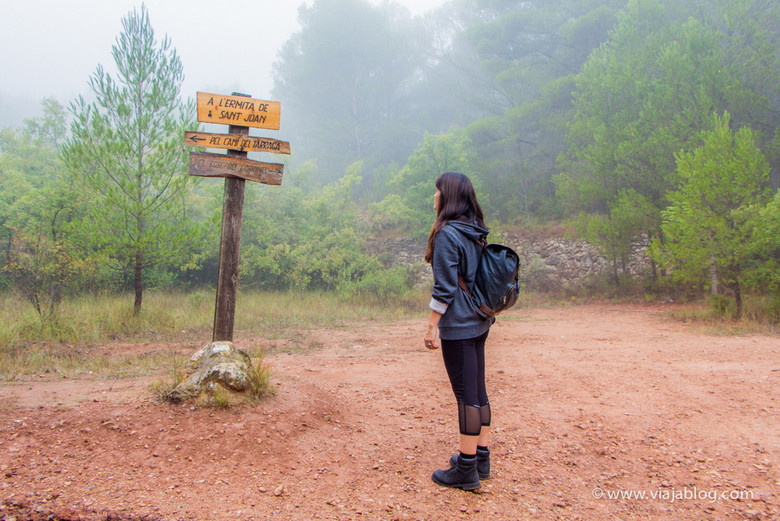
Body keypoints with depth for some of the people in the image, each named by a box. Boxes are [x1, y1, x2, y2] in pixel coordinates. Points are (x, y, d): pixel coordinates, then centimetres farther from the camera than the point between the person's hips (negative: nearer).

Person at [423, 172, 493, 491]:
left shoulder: (447, 234, -15)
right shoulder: (475, 233, 10)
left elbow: (445, 287, -18)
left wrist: (432, 326, -12)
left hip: (458, 325, -9)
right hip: (479, 323, 9)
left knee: (466, 395, -1)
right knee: (478, 391, 15)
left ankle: (466, 470, 9)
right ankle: (480, 458, 27)